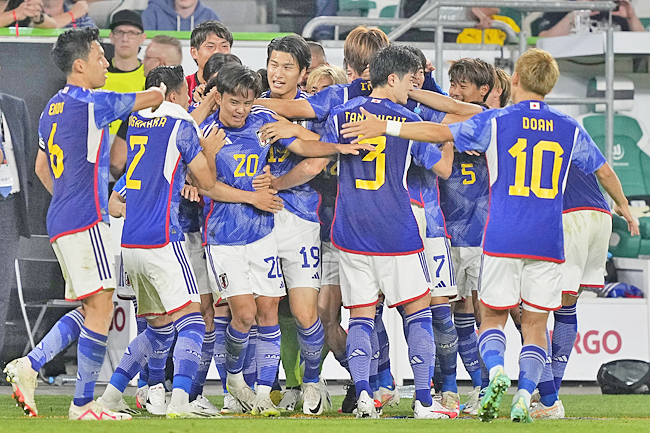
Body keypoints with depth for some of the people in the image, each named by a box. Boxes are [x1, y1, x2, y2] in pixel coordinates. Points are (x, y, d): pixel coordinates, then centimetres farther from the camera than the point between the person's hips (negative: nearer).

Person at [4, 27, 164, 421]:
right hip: (86, 219, -9)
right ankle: (84, 403, -7)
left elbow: (42, 167, 28)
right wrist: (167, 89, 18)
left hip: (61, 222, 9)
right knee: (101, 307, -7)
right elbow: (152, 99, -3)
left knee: (93, 308, 13)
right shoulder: (91, 104, -11)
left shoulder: (53, 108, 16)